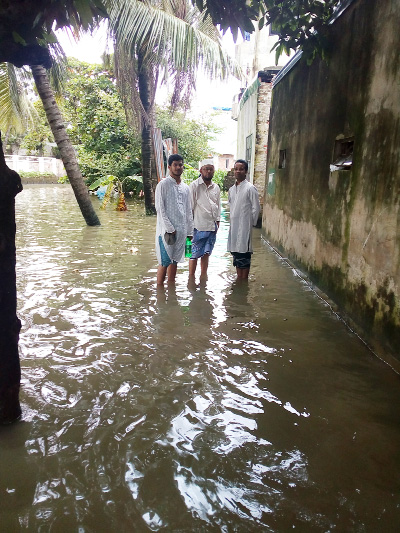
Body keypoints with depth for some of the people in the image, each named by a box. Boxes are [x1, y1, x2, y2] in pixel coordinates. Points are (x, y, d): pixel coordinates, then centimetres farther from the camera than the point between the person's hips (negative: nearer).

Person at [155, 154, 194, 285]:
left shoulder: (185, 188, 14)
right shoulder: (163, 185, -5)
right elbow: (160, 208, -10)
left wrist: (190, 231, 11)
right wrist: (169, 228, -15)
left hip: (181, 230, 6)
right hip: (166, 230, -6)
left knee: (175, 260, 11)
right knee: (164, 262, -3)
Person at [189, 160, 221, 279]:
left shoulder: (216, 187, 13)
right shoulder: (194, 185, -5)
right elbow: (190, 205, -6)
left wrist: (218, 220, 14)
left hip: (212, 226, 5)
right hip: (199, 226, -5)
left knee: (206, 253, 13)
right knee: (195, 254, -1)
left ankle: (203, 276, 23)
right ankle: (191, 277, 9)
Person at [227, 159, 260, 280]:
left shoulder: (250, 188, -9)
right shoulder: (231, 189, 11)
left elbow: (256, 208, -8)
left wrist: (250, 223, -6)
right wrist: (233, 218, 12)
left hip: (244, 226, -7)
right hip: (234, 226, 7)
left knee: (244, 253, -2)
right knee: (236, 253, 12)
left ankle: (244, 281, 7)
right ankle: (238, 279, 23)